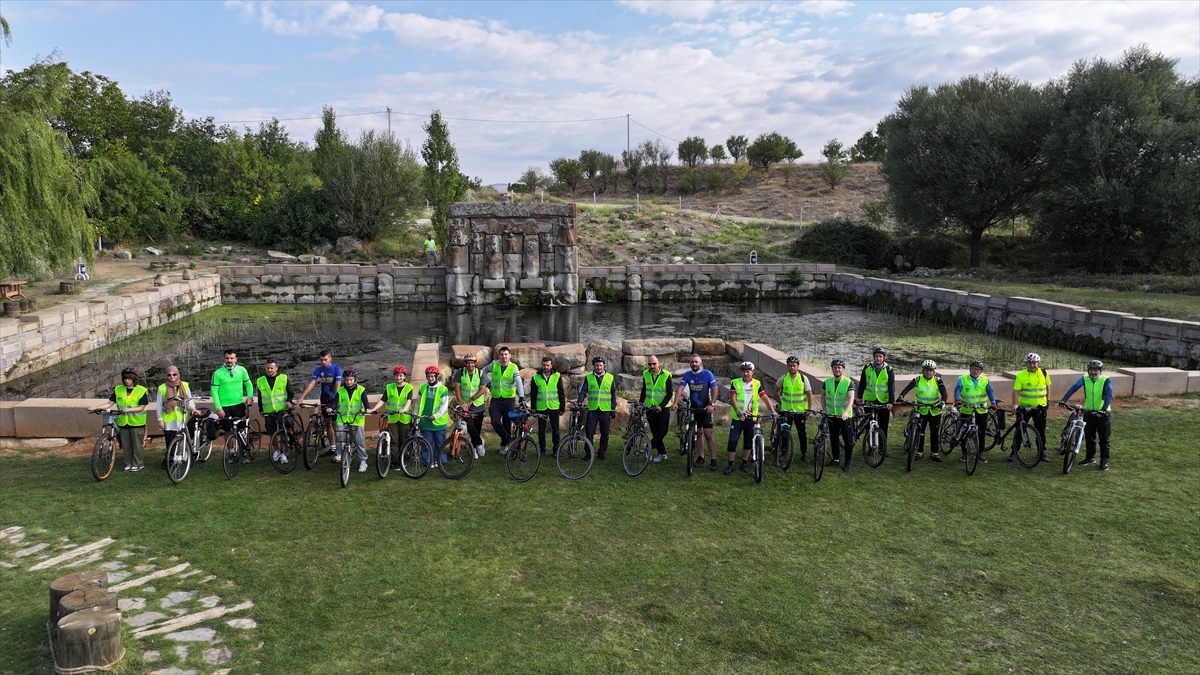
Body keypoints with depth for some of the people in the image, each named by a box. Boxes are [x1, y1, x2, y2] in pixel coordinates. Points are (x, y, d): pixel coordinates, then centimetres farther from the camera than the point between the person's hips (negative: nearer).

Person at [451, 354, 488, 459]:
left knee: (477, 428, 6)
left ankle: (474, 447, 27)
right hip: (465, 406, -1)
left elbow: (482, 389, -9)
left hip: (478, 405, 1)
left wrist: (470, 401, -17)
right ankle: (480, 442, 7)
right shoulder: (460, 372, -4)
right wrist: (461, 403, -17)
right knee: (470, 427, -15)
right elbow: (457, 388, -7)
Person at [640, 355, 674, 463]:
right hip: (650, 408, 4)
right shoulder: (645, 374, 1)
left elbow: (670, 393, -11)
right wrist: (641, 402, 6)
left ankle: (649, 446, 11)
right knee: (654, 431, 5)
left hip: (663, 408, -4)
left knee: (663, 430, -9)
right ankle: (662, 453, 15)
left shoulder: (666, 375, -11)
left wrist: (661, 406, -19)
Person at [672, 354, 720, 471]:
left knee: (708, 435, -6)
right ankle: (700, 457, 24)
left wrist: (711, 404, -26)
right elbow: (680, 388, -12)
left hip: (706, 409, -4)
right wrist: (675, 403, -26)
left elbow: (714, 389, -14)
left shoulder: (707, 374, -10)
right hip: (694, 409, 4)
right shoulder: (687, 375, -2)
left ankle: (714, 460, -1)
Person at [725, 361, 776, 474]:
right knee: (732, 441, -2)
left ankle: (744, 464, 23)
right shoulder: (735, 383, -2)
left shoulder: (757, 384, 3)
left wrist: (772, 410, -17)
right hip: (737, 417, -2)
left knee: (748, 442, 9)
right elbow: (733, 399, -10)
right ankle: (730, 465, 10)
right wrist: (739, 412, -23)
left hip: (751, 418, 2)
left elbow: (765, 398, -4)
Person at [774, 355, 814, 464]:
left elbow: (809, 394, -2)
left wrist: (809, 410, -6)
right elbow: (776, 390, 14)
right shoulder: (784, 378, -2)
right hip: (786, 410, 1)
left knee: (802, 433, 5)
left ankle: (804, 453, 18)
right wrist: (780, 402, 10)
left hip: (800, 410, -1)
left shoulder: (803, 379, -6)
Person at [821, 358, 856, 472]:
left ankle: (847, 462, 14)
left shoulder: (849, 382, -10)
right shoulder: (827, 382, 3)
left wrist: (845, 412, -35)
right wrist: (825, 410, 7)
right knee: (833, 439, 13)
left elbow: (851, 399, -20)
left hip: (845, 416, -4)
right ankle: (836, 459, 27)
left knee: (848, 440, 2)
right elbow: (823, 396, 17)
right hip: (831, 416, 4)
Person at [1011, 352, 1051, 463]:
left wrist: (1048, 398, 13)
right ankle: (1014, 451, 12)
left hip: (1040, 407, 3)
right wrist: (1015, 404, -26)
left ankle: (1041, 453, 21)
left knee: (1041, 431, 9)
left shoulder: (1044, 373, 1)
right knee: (1019, 430, 3)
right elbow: (1016, 390, -14)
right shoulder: (1020, 375, -10)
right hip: (1024, 407, -3)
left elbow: (1047, 385, 16)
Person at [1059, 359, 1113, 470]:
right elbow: (1074, 388, -16)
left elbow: (1108, 395, -22)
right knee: (1089, 437, 14)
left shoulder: (1106, 380, -10)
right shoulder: (1085, 379, -3)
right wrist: (1063, 400, -30)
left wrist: (1104, 408, -38)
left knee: (1104, 439, 5)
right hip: (1089, 413, 3)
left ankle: (1104, 461, 14)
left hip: (1102, 414, -3)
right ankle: (1090, 458, 28)